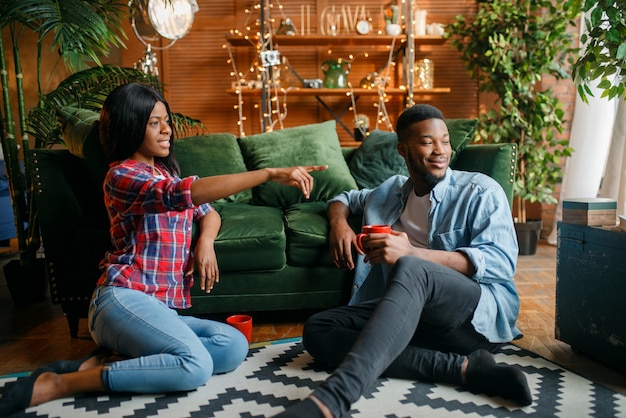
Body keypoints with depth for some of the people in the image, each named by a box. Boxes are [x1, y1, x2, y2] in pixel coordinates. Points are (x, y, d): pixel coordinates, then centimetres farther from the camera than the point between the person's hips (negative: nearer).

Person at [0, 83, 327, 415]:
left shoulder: (165, 172, 22)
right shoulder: (122, 175, -6)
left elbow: (209, 212, 22)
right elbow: (184, 194, -25)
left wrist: (205, 241, -4)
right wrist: (270, 174, -29)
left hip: (160, 307, 8)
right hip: (125, 298, -8)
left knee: (234, 347, -16)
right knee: (196, 365, -30)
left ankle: (108, 361, -12)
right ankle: (56, 384, -16)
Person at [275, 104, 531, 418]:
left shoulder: (481, 191, 3)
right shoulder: (389, 193, 19)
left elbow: (501, 261, -10)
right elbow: (345, 198, 36)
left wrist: (411, 253, -23)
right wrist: (338, 221, 8)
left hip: (482, 311, -4)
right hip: (413, 315, 5)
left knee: (410, 269, -36)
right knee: (317, 329, -19)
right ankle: (462, 366, -26)